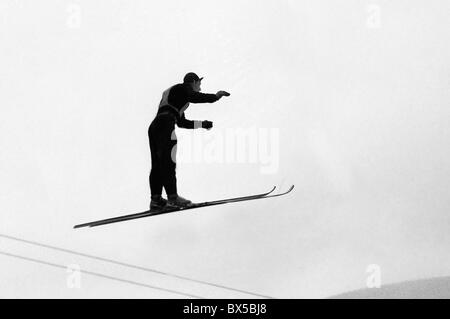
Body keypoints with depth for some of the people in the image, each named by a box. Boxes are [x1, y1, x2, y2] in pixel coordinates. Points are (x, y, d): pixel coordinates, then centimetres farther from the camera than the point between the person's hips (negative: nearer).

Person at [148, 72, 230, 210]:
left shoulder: (173, 91, 35)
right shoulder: (184, 88, 9)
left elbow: (182, 122, 38)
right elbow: (194, 97, -13)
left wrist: (202, 124, 40)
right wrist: (215, 96, -2)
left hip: (154, 126, 10)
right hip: (165, 125, -10)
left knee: (157, 164, 6)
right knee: (168, 162, -14)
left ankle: (156, 199, 3)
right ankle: (172, 197, -19)